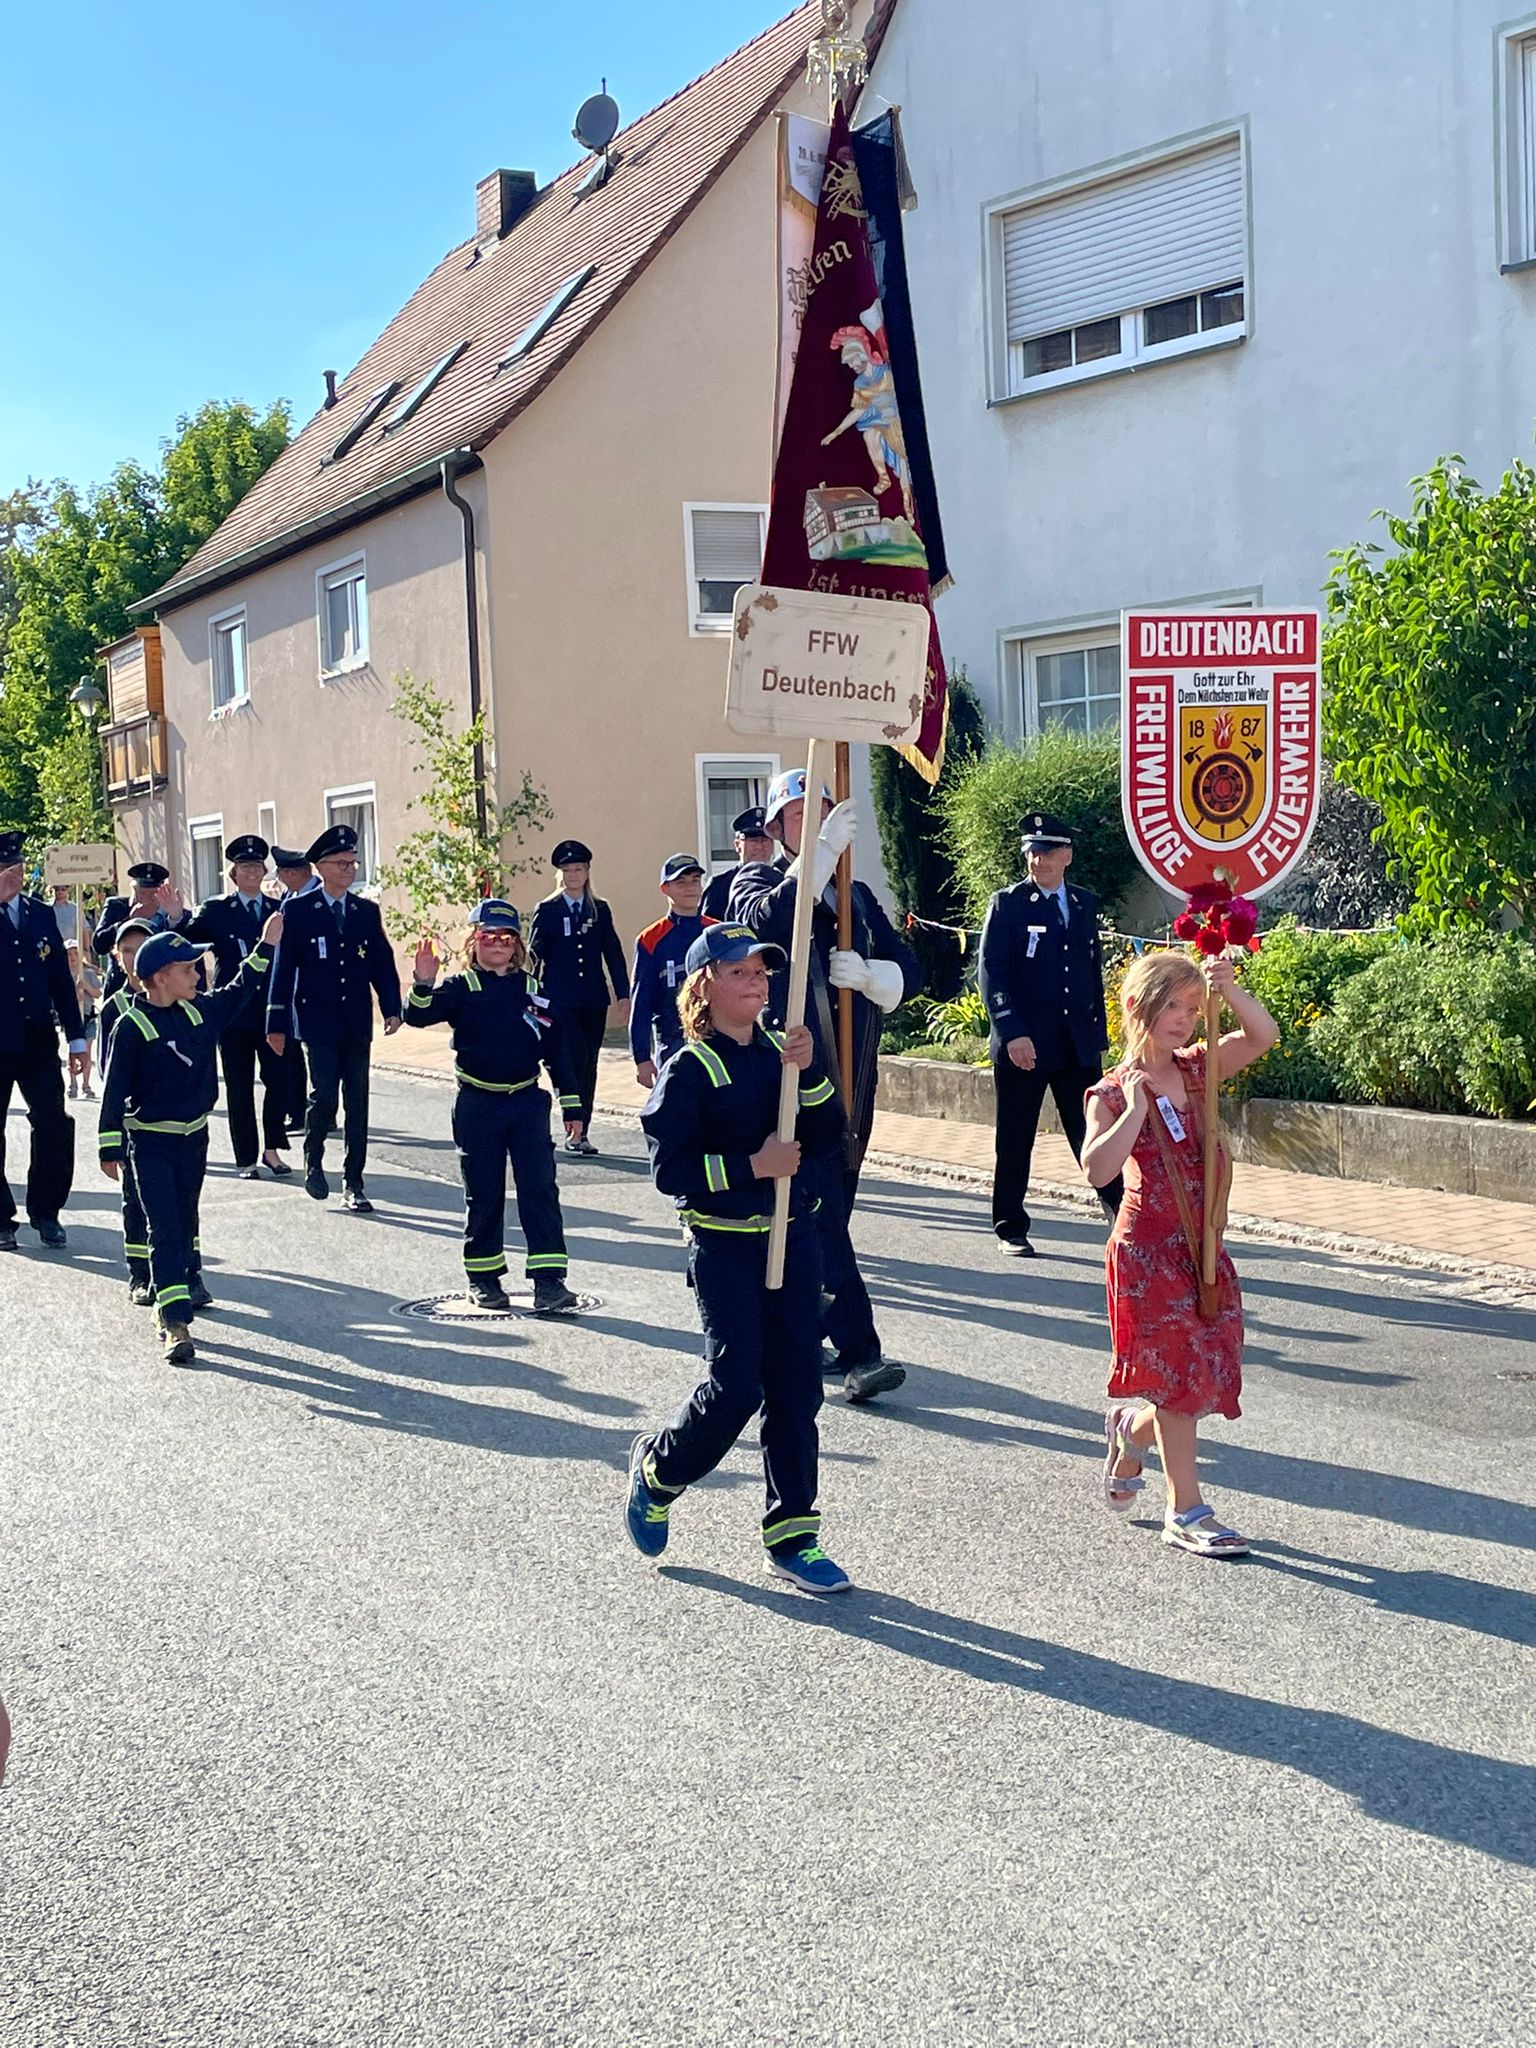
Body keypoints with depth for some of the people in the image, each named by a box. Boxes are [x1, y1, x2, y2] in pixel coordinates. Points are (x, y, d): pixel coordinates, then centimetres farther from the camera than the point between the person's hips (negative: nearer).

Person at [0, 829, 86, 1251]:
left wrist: (76, 1037, 10)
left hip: (38, 1038, 3)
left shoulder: (41, 913, 10)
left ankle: (45, 1210, 14)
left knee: (55, 1125, -3)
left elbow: (61, 977, 12)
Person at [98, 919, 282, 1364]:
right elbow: (115, 1089, -13)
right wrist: (110, 1147, -13)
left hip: (194, 1136, 6)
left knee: (185, 1218, 23)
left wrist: (265, 948, 17)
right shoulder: (131, 1026, -15)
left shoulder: (201, 1010, 2)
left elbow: (240, 993, 21)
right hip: (150, 1141, -6)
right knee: (164, 1227, -11)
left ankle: (187, 1281, 46)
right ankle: (175, 1324, -15)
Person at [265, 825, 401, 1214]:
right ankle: (313, 1160, 17)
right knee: (324, 1095, -11)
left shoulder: (367, 911, 10)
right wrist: (277, 1022, -4)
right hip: (318, 1021, -3)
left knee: (357, 1104, 4)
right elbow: (284, 967, -1)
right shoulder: (298, 910, 0)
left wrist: (392, 1008, -5)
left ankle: (353, 1185, 12)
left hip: (357, 1022, 3)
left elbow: (383, 962, 9)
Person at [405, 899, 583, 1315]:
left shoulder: (533, 989, 7)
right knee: (483, 1194, 7)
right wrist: (423, 984, -39)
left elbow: (555, 1048, 11)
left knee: (539, 1188, -5)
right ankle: (484, 1278, 20)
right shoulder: (462, 987, -1)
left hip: (528, 1101, 2)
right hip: (478, 1105, -2)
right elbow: (419, 1015, -18)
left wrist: (571, 1104, 9)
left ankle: (549, 1280, -4)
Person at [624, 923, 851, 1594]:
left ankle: (792, 1536, 16)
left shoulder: (782, 1053, 9)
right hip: (723, 1244, -5)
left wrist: (809, 1073, -12)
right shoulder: (690, 1070, -8)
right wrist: (751, 1166, -18)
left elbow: (826, 1137, 2)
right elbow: (669, 1168, -14)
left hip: (791, 1236, 5)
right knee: (736, 1386, -7)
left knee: (796, 1386, 6)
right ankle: (656, 1470, 22)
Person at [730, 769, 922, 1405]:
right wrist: (824, 849, -23)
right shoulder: (757, 883, 5)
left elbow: (908, 971, 11)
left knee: (829, 1211, 10)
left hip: (852, 1079, 6)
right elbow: (769, 920, -21)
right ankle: (858, 1354, -13)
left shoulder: (857, 896, 19)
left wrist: (866, 972, -10)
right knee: (819, 1213, -11)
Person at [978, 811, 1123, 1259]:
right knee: (1015, 1142, 5)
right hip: (1022, 1045, -3)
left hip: (1078, 1045, 3)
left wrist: (1098, 1032, 12)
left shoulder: (1085, 904, 12)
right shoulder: (1008, 904, -2)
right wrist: (1012, 1033, -17)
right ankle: (1011, 1230, 16)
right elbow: (991, 972, -8)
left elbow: (1094, 970, 17)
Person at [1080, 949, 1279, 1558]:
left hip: (1201, 1248, 6)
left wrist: (1229, 990, -15)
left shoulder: (1198, 1070, 7)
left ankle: (1130, 1428, 38)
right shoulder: (1114, 1092, -8)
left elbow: (1262, 1035, -3)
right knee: (1178, 1373, -2)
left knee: (1204, 1371, 9)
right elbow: (1098, 1170, -21)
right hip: (1147, 1250, -6)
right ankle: (1186, 1512, 10)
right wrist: (1135, 1111, -24)